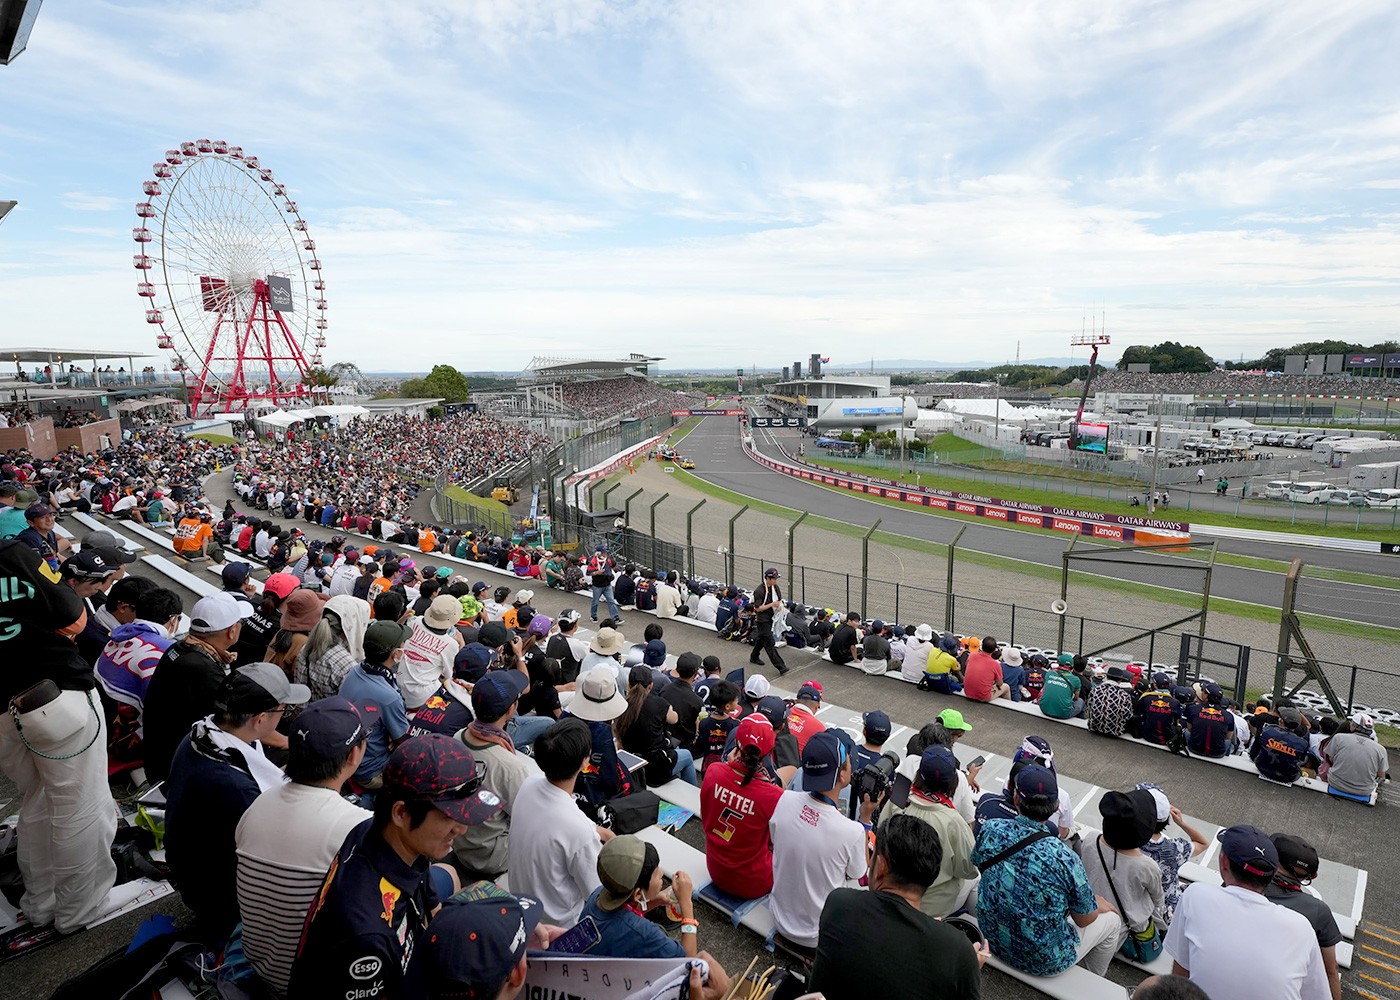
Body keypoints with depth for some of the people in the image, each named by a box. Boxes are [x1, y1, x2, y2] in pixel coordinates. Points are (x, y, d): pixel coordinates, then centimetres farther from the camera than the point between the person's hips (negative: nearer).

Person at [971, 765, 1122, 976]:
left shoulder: (990, 830, -18)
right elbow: (1084, 920, -13)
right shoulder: (1064, 859, -30)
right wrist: (1099, 905, 12)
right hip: (1043, 961, -4)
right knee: (1111, 919, 22)